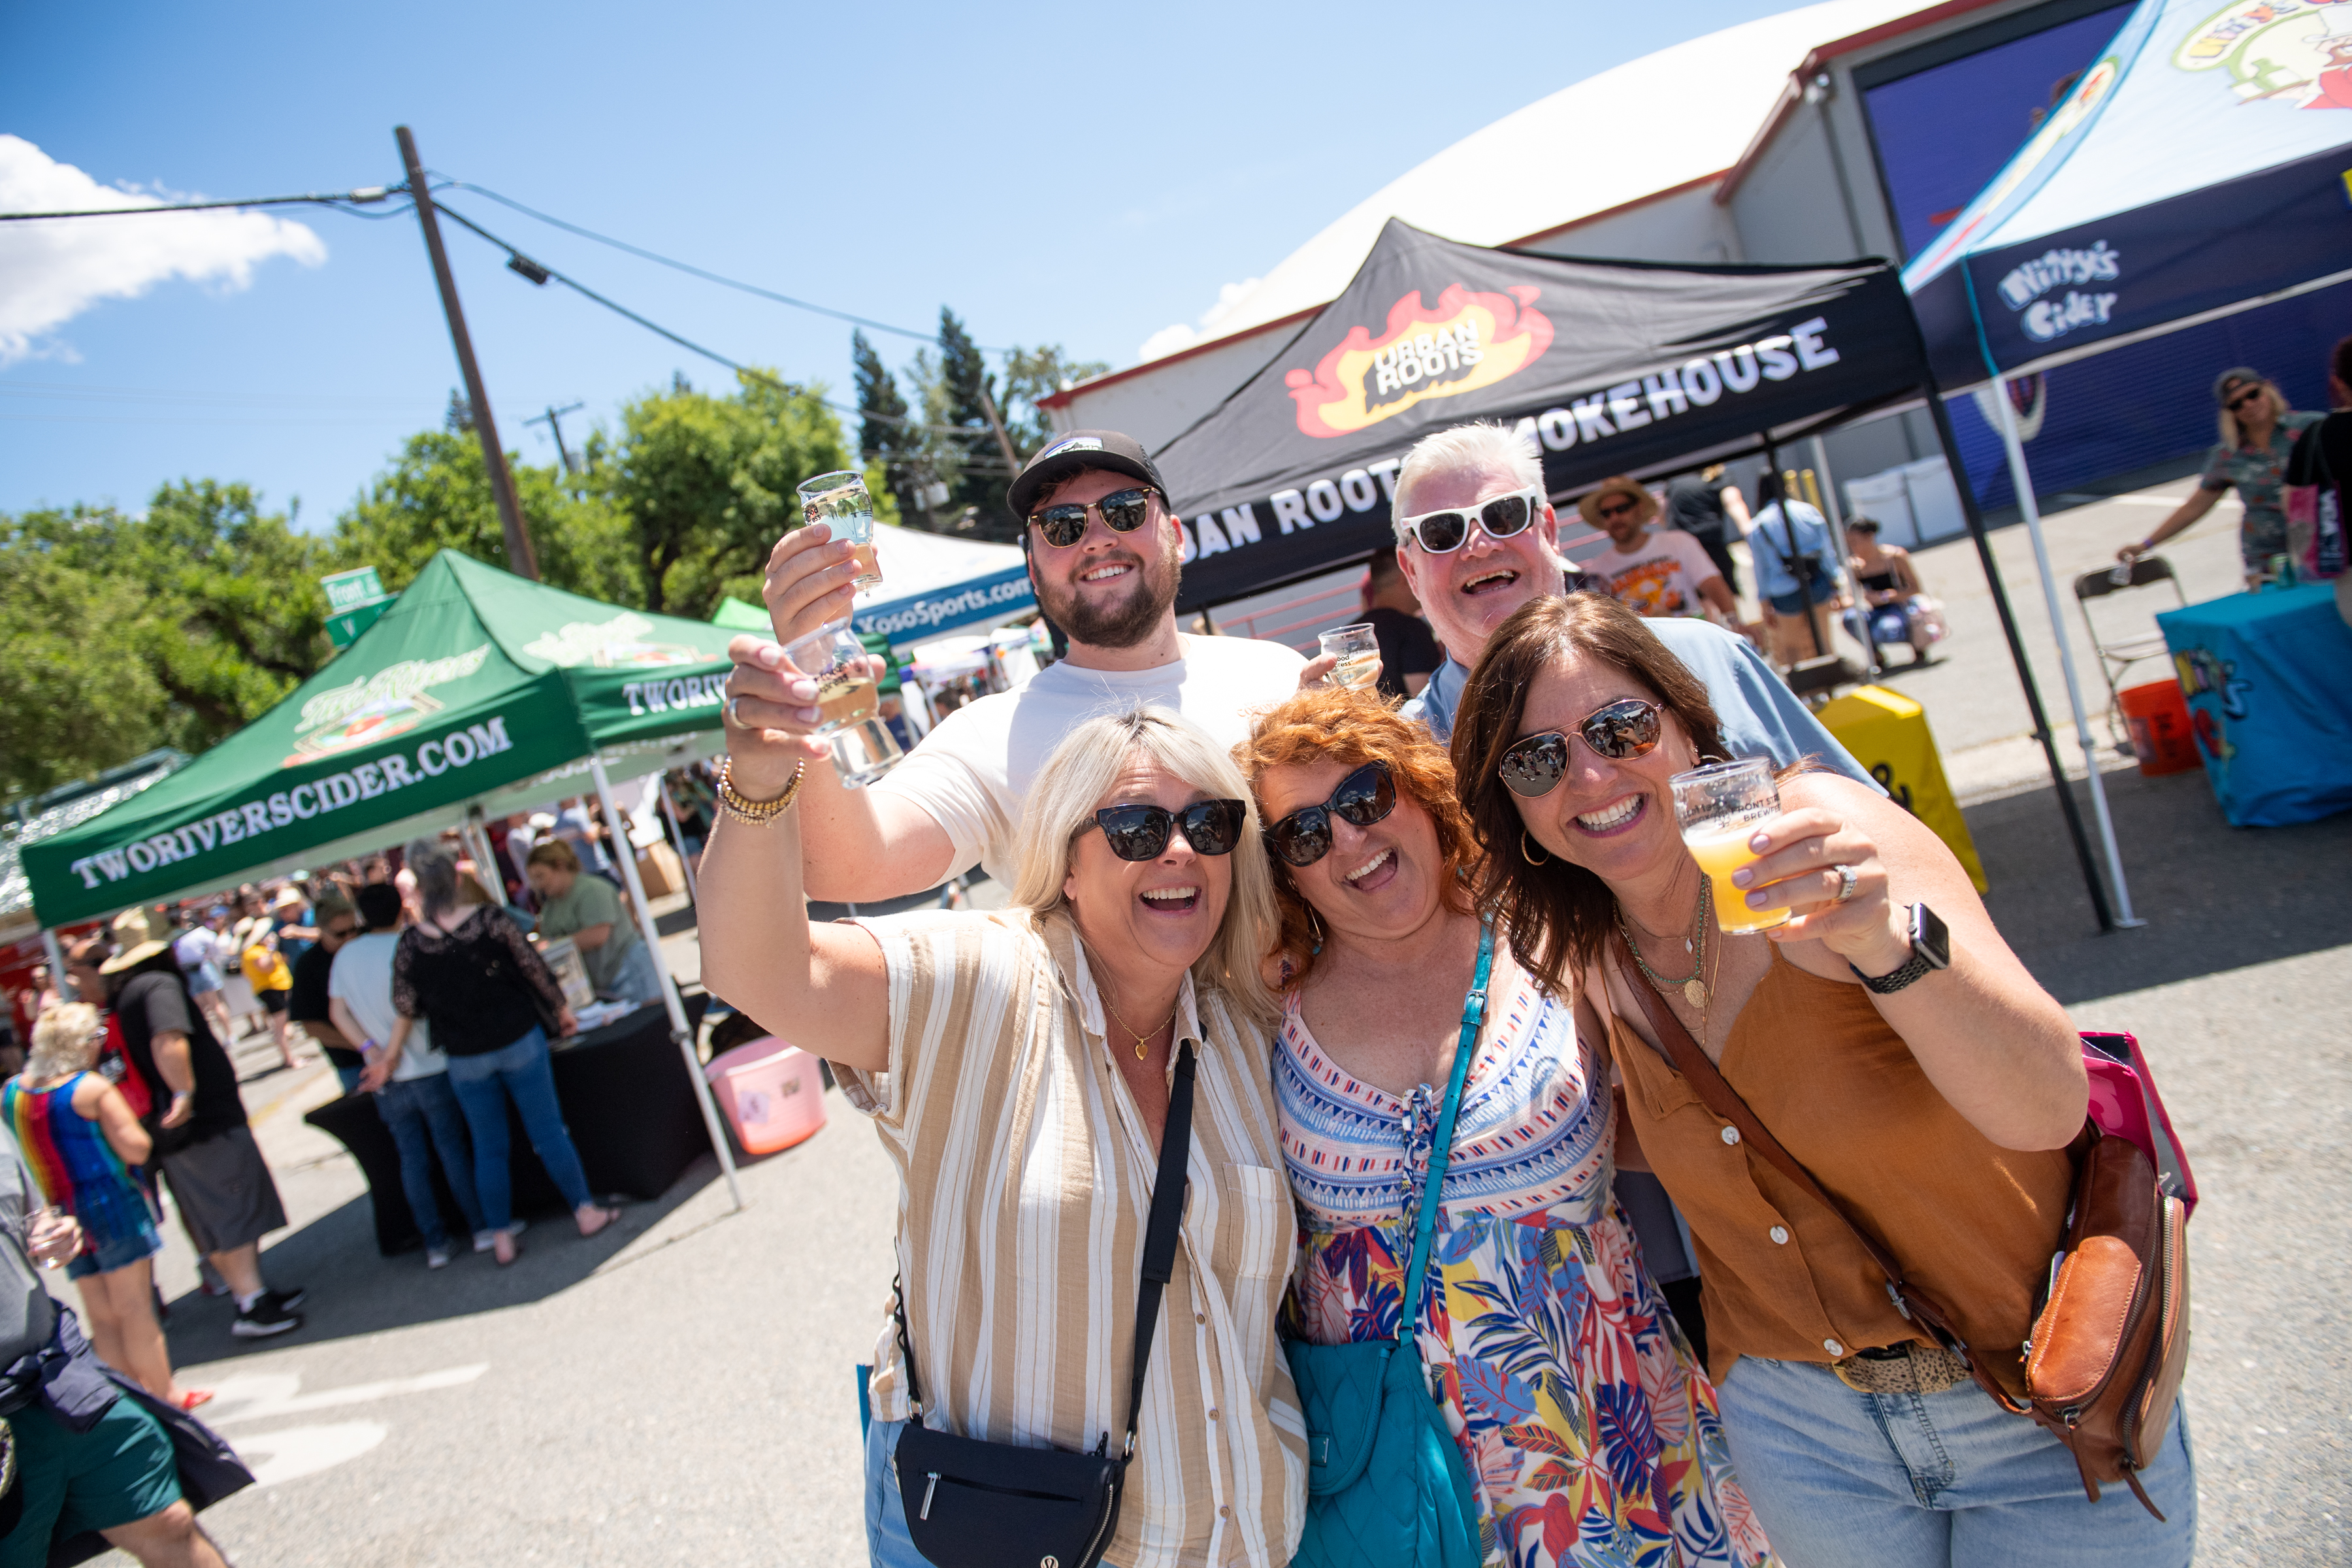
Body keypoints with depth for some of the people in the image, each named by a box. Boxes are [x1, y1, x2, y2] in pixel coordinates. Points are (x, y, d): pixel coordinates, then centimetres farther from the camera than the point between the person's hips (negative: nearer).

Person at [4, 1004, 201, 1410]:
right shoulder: (92, 1088, -16)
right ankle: (164, 1394, 10)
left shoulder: (10, 1092, 4)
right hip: (109, 1204, -6)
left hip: (58, 1217, 6)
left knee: (102, 1316, 13)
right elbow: (136, 1148, -18)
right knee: (135, 1308, 2)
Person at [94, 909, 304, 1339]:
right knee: (238, 1212, -5)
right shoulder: (160, 984, -14)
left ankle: (251, 1292, 24)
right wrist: (185, 1093, -24)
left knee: (212, 1223, 15)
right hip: (208, 1119, -9)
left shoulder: (122, 994, 13)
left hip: (177, 1128, 9)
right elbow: (168, 1042, -30)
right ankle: (253, 1307, -4)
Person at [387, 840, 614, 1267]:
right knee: (549, 1132, 9)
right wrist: (562, 1011, 10)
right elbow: (534, 968, -5)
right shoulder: (490, 920, -13)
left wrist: (389, 1058, 14)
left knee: (488, 1150, 13)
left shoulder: (408, 945, -9)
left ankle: (501, 1239, 19)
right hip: (519, 1041, -1)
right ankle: (586, 1211, 17)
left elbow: (405, 1008, -1)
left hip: (465, 1060, 2)